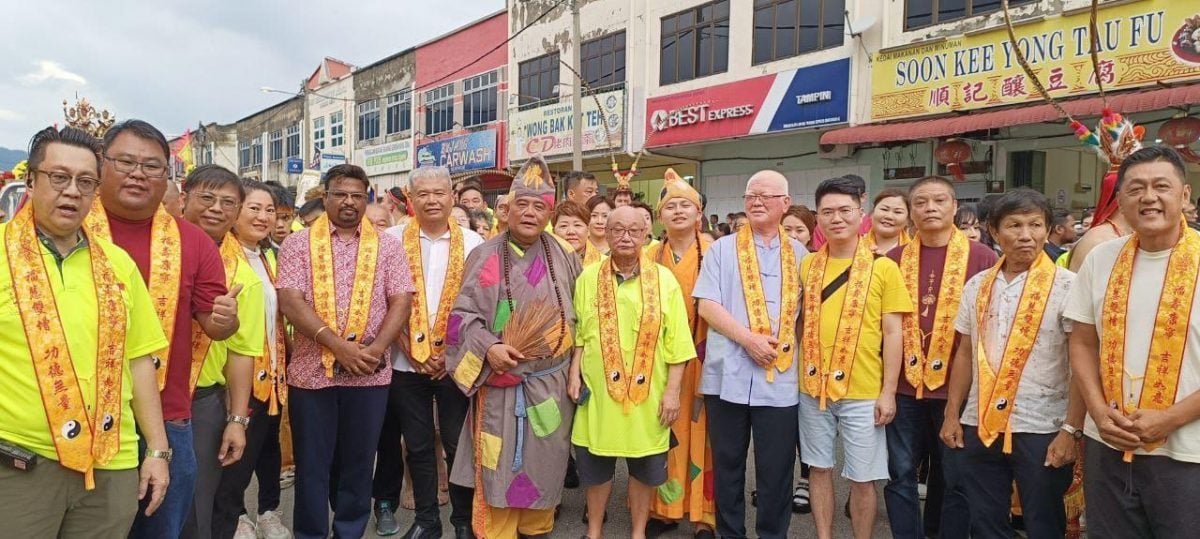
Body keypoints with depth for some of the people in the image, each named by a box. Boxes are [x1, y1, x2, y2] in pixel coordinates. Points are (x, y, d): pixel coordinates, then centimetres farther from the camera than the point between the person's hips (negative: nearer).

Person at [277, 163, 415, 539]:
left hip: (370, 374, 1)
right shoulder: (298, 244, 1)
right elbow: (290, 302, -9)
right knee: (312, 464, 9)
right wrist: (340, 346, -18)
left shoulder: (387, 246, 6)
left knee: (358, 462, 11)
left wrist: (377, 348, -15)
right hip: (312, 371, -1)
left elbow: (400, 302, 1)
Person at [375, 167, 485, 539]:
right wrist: (406, 346, -7)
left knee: (458, 444, 6)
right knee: (418, 445, 10)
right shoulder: (393, 239, 2)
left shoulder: (472, 242, 1)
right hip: (407, 362, 1)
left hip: (457, 361, -1)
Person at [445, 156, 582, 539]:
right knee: (498, 468, 2)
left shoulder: (563, 258, 4)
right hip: (499, 382, -2)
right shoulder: (485, 256, -3)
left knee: (542, 464, 12)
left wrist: (575, 369, 5)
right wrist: (488, 348, -22)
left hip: (549, 382, 2)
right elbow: (464, 313, -6)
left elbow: (576, 317, 11)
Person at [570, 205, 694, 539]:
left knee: (645, 468, 12)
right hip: (598, 391, 1)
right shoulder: (588, 278, 2)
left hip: (647, 393, -1)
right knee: (595, 465, 12)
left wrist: (673, 390, -6)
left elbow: (677, 342, -3)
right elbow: (578, 333, 7)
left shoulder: (664, 279, -3)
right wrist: (574, 373, -3)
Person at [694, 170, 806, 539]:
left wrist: (786, 345, -3)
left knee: (776, 468, 7)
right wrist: (749, 339, -15)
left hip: (780, 377, 1)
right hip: (728, 374, -1)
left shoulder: (799, 254, 10)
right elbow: (707, 305, -5)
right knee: (727, 464, 10)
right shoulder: (722, 248, 4)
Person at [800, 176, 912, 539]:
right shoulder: (807, 266, 6)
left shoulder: (883, 267, -3)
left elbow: (892, 332, -4)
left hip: (863, 392, -3)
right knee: (819, 468, 13)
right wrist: (796, 374, 5)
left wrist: (888, 392, -8)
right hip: (813, 388, 3)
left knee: (862, 477, 6)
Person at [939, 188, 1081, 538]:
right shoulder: (978, 285, 7)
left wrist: (1071, 429, -14)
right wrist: (952, 414, 9)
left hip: (1041, 429, -4)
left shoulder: (1066, 286, -7)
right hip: (979, 426, 4)